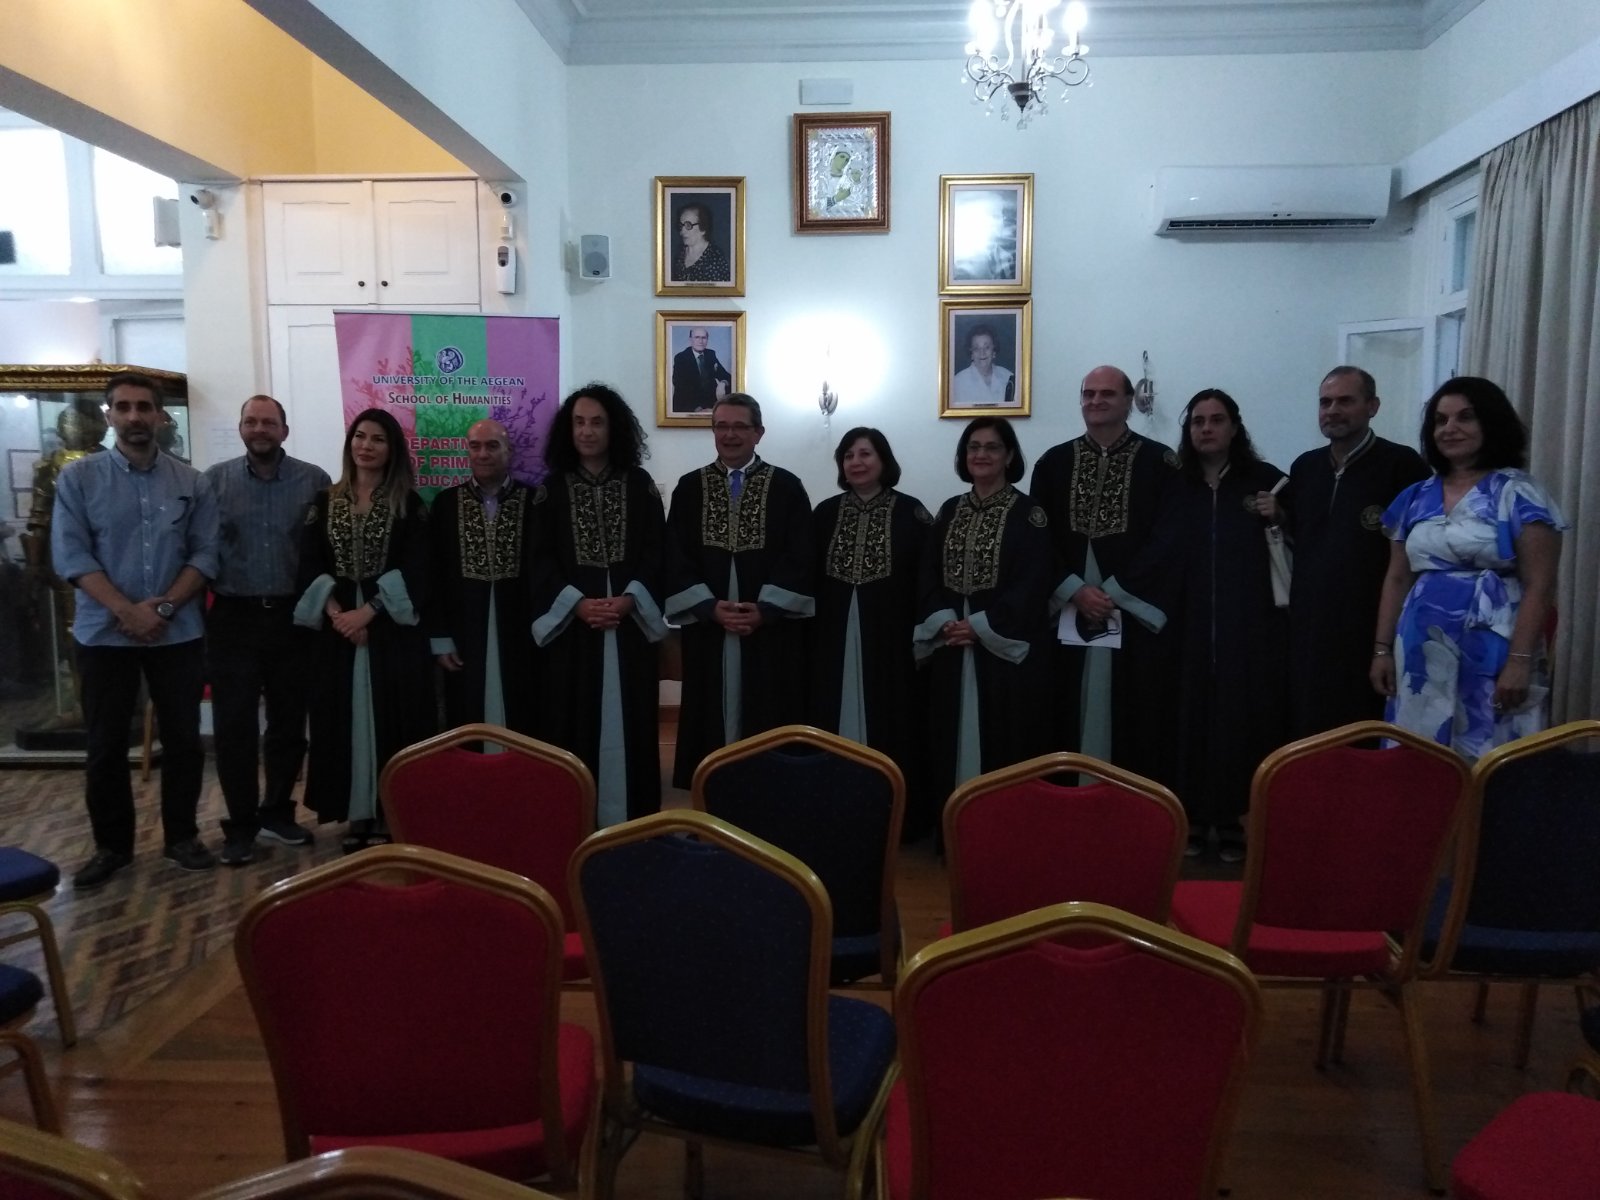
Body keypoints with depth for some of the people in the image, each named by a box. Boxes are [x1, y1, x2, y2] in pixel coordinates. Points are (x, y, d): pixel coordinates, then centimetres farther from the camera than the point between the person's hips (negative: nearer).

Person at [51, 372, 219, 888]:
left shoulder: (192, 483, 4)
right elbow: (70, 555, -7)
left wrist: (163, 606, -14)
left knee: (183, 740, 6)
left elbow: (205, 554, -1)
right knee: (106, 746, 6)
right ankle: (112, 845, 20)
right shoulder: (78, 477, 0)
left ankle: (181, 837, 20)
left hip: (179, 633, 1)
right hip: (104, 633, -1)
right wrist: (128, 611, -17)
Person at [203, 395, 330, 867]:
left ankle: (277, 811, 27)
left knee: (289, 721, 11)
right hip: (233, 618, -1)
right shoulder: (215, 479, 1)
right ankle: (240, 824, 14)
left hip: (292, 617, 1)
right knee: (234, 726, 2)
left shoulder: (313, 480, 1)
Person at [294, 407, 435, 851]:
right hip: (337, 626, 3)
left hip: (392, 627, -2)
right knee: (345, 718, 4)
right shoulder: (324, 502, 10)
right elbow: (310, 566, 3)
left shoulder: (408, 504, 2)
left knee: (391, 715, -2)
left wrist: (367, 611, -15)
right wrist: (335, 612, -12)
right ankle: (357, 814, 13)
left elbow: (414, 568, -7)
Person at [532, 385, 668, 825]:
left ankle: (630, 817, 11)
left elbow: (656, 553, 2)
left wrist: (629, 599, -13)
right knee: (575, 722, 2)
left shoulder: (639, 484, 6)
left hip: (630, 620, 0)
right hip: (571, 620, 0)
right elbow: (541, 558, 1)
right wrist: (577, 603, -13)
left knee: (628, 720, 2)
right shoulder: (553, 487, 6)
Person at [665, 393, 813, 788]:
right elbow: (676, 559, 2)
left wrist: (764, 609, -13)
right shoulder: (690, 487, 7)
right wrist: (710, 607, -11)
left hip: (771, 628, -1)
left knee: (769, 722, 2)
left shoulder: (786, 486, 3)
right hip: (707, 625, 1)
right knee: (713, 719, 5)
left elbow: (800, 558, -3)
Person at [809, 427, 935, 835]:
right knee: (835, 726, 7)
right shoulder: (825, 513, 7)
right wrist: (811, 635, 0)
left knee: (890, 727, 2)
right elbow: (810, 579, 7)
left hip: (891, 640, -3)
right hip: (834, 640, 3)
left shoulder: (910, 512, -2)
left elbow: (926, 580, -3)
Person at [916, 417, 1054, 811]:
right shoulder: (950, 510, 12)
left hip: (1005, 646, -4)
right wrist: (943, 621, -9)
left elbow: (1033, 583, -10)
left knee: (1002, 740, -2)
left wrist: (980, 626, -15)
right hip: (952, 645, 5)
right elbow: (929, 573, 9)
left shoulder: (1029, 513, -3)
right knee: (952, 737, 8)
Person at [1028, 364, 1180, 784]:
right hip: (1068, 611, 2)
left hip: (1137, 614, -2)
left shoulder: (1160, 462, 1)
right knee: (1071, 720, 4)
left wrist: (1115, 592, -10)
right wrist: (1075, 590, -8)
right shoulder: (1053, 462, 9)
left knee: (1138, 724, 0)